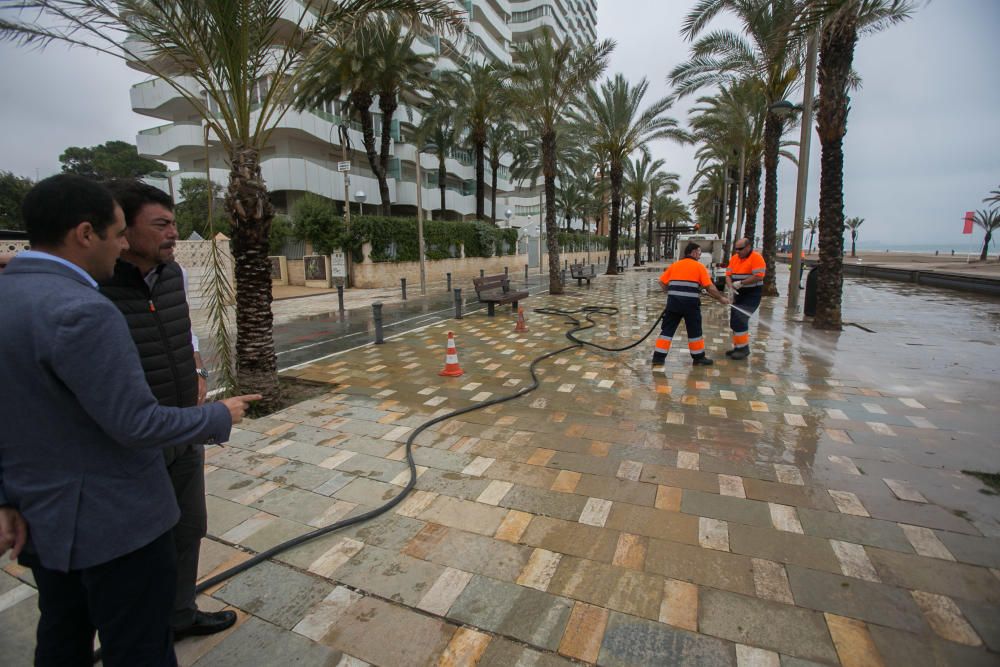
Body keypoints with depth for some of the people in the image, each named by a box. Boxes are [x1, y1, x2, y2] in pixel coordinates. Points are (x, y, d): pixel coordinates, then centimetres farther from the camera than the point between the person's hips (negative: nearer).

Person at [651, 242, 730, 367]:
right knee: (694, 331, 11)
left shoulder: (674, 265, 12)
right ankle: (698, 357, 23)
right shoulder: (699, 266, 1)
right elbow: (709, 287, -4)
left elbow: (662, 282, 10)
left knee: (667, 329, 7)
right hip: (690, 303, -3)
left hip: (673, 302, 3)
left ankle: (659, 357, 4)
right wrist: (720, 298, 9)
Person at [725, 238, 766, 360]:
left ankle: (744, 348, -3)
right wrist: (730, 286, -15)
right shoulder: (734, 258, 7)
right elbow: (728, 275, 4)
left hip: (752, 295, -8)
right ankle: (738, 346, 25)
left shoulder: (756, 258, -14)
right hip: (739, 294, 8)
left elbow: (758, 277, -21)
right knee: (735, 321, 11)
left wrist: (741, 283, -20)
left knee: (740, 320, -14)